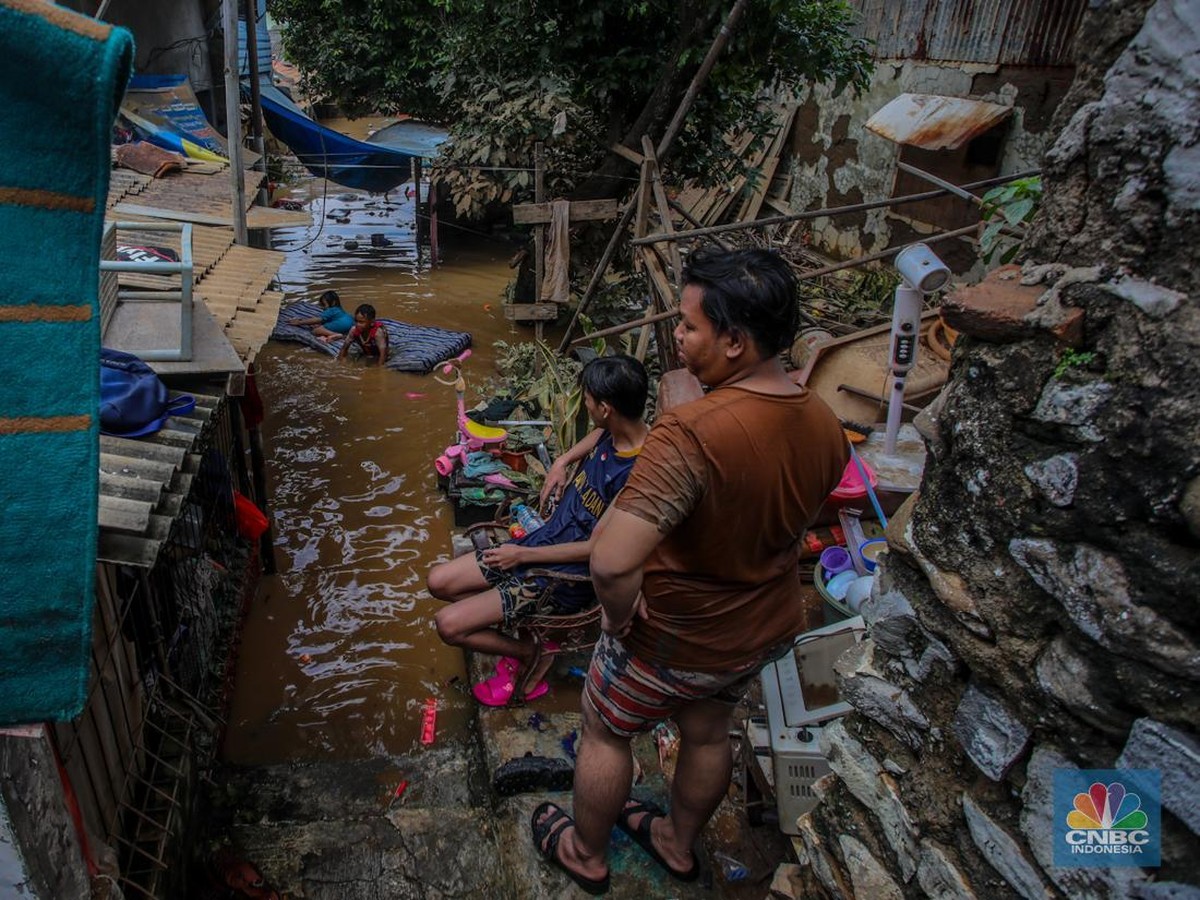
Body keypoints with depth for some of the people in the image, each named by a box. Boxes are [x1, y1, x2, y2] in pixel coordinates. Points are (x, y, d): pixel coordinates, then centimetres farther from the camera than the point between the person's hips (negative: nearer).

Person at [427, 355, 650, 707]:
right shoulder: (615, 431, -4)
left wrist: (524, 554, -16)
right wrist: (563, 461, 8)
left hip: (568, 575, -9)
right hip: (544, 539, 9)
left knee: (449, 625, -13)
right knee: (439, 581, 7)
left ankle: (532, 651, 10)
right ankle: (521, 629, 13)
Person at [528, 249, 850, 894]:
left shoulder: (692, 434, -37)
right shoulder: (825, 425, -12)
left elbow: (612, 562, -44)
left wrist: (619, 616, -22)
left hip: (673, 640, -6)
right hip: (763, 631, 7)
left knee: (605, 734, 22)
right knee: (707, 734, 30)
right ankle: (679, 844, 56)